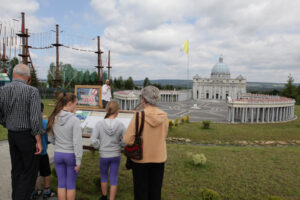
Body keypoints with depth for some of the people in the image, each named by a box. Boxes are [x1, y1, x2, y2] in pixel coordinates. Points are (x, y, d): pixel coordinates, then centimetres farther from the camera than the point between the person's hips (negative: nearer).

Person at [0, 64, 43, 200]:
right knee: (30, 170, 8)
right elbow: (35, 118, -20)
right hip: (28, 135, -6)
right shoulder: (32, 91, -16)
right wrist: (38, 141, -14)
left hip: (12, 135, 6)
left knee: (16, 169, 20)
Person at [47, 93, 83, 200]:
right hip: (71, 155, -4)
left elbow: (50, 138, 7)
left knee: (61, 183, 16)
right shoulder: (74, 120, -19)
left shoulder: (54, 119, -2)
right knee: (71, 184, 12)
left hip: (58, 154, 5)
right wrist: (78, 161, -13)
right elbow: (77, 142, -19)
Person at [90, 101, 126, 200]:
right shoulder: (120, 124, -14)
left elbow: (93, 141, -15)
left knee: (103, 176, 24)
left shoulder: (99, 124, -14)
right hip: (116, 155, -1)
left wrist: (100, 147, 3)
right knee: (113, 179, 13)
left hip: (104, 156, 1)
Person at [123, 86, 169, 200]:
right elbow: (163, 136, 3)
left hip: (141, 158, -3)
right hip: (159, 158, 4)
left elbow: (128, 140, -19)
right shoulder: (164, 117, -8)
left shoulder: (138, 116, -20)